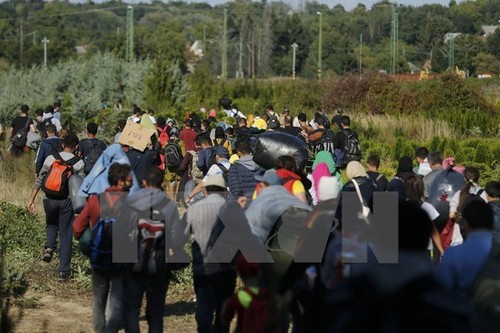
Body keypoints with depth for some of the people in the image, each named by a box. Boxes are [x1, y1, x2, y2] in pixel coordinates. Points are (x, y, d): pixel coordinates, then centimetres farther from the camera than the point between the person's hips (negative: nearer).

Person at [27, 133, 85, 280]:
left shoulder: (50, 158, 4)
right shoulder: (79, 163, 0)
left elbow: (39, 180, 3)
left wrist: (32, 199, 6)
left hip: (50, 199, 2)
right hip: (67, 200, -2)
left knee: (51, 224, 29)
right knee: (65, 235, 6)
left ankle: (49, 247, 1)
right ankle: (64, 270, 6)